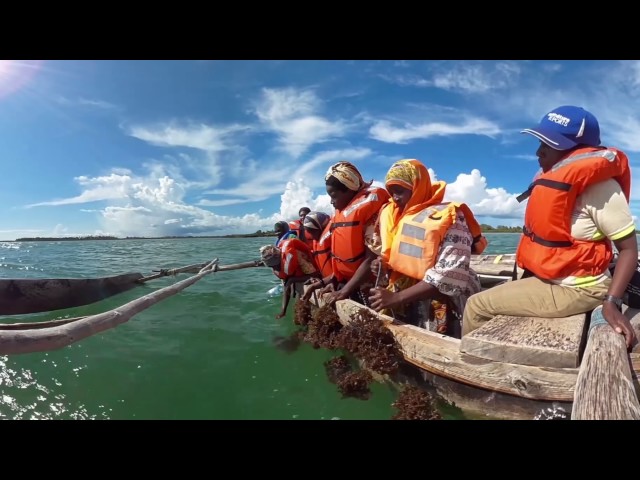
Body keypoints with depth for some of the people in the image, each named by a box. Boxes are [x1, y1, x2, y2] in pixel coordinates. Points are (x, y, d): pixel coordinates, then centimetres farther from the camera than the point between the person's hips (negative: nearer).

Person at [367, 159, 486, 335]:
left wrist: (396, 298, -26)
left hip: (440, 310, -5)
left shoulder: (449, 217, -12)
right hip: (403, 308, 6)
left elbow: (450, 273, -22)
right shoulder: (393, 216, 7)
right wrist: (384, 267, -6)